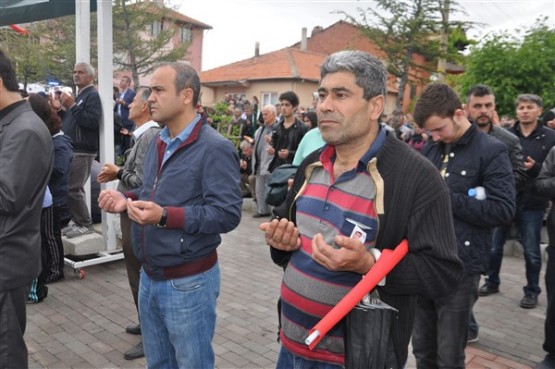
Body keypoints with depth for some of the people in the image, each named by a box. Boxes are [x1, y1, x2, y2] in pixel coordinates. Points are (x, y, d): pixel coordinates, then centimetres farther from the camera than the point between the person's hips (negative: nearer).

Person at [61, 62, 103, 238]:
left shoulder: (92, 95, -9)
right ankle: (78, 222, 17)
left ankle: (85, 224, 0)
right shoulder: (79, 96, 21)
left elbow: (93, 121, -23)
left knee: (73, 189, -10)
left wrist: (73, 107, -22)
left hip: (82, 151, -9)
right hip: (73, 149, 9)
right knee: (72, 188, 9)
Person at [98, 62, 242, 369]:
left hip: (188, 282, -8)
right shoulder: (158, 143, 10)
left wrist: (165, 217, -31)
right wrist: (127, 200, -1)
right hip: (149, 276, 9)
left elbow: (227, 214, -25)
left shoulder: (214, 149, -19)